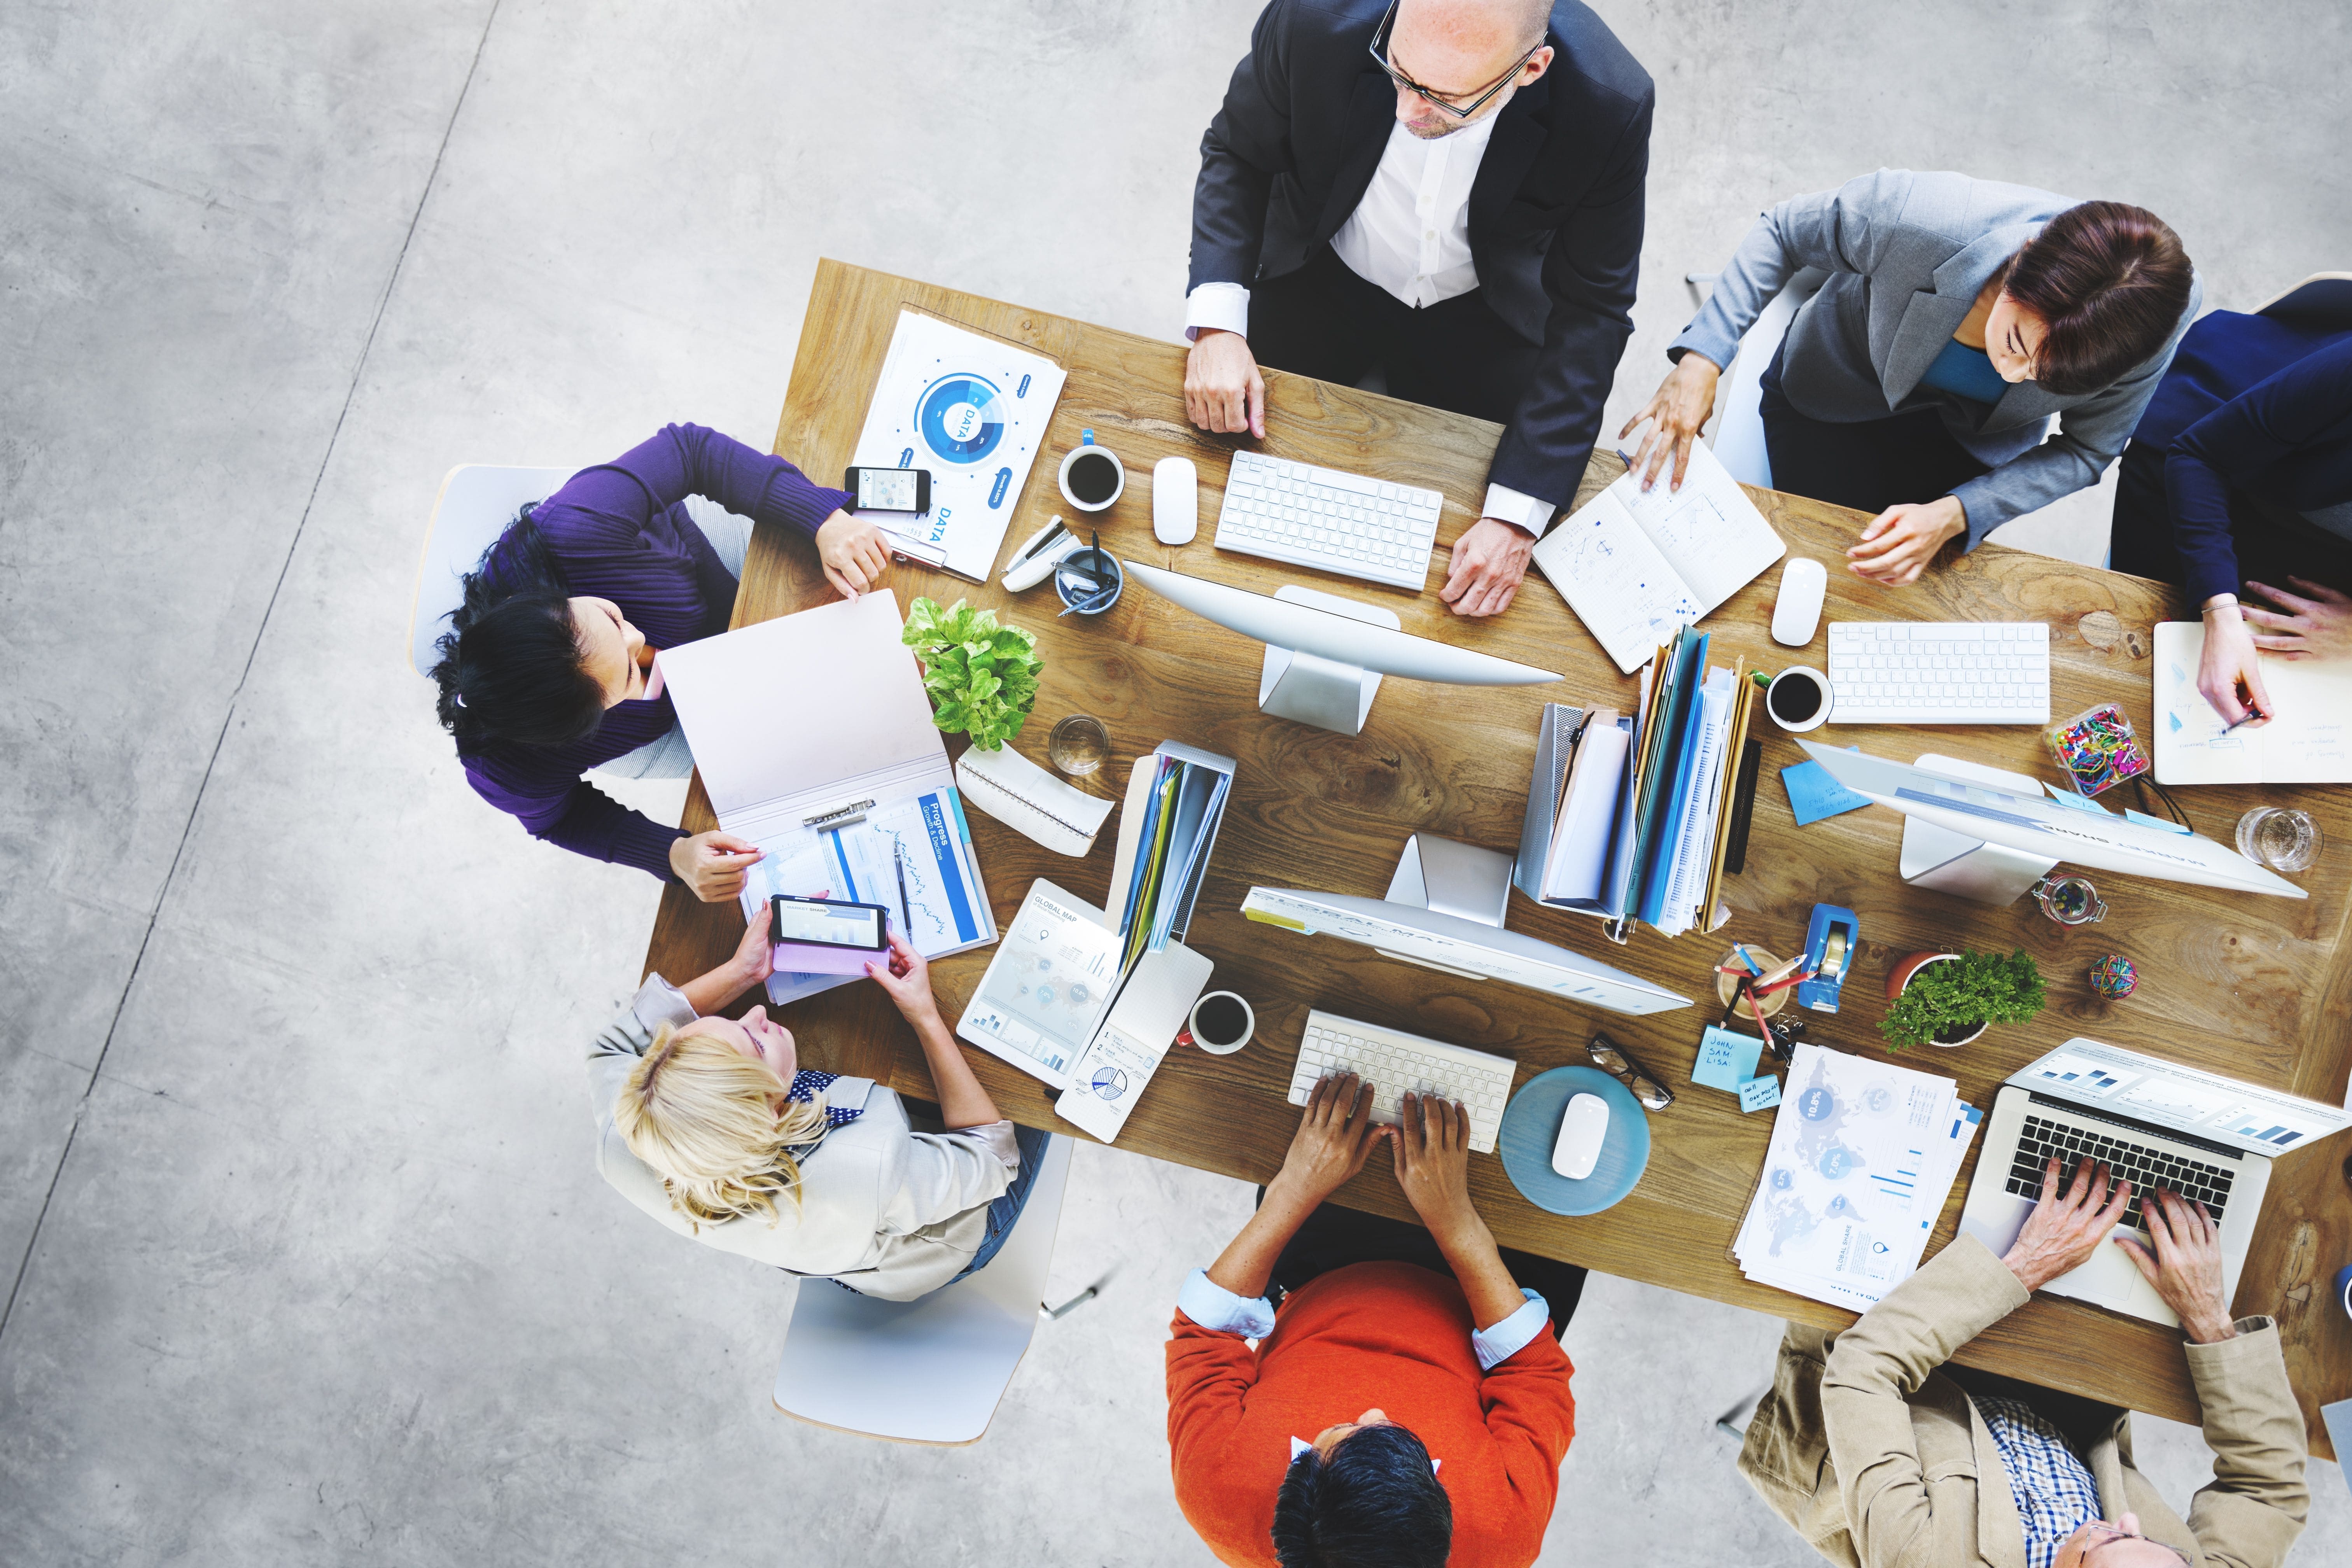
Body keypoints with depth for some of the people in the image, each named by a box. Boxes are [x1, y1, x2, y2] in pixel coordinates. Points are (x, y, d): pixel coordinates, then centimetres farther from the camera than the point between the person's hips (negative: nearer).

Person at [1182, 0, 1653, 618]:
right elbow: (1236, 154, -11)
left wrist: (1519, 517, -29)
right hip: (1323, 282, 1)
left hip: (1480, 313, -1)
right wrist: (1216, 324, -27)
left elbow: (1591, 310, -21)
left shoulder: (1608, 108, -31)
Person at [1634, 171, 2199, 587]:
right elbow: (1784, 231, -21)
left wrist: (1953, 517, -32)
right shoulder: (1918, 218, -42)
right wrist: (1701, 358, -32)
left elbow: (2085, 451, -16)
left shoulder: (2156, 321, -34)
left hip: (1972, 440, 2)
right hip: (1835, 396, -1)